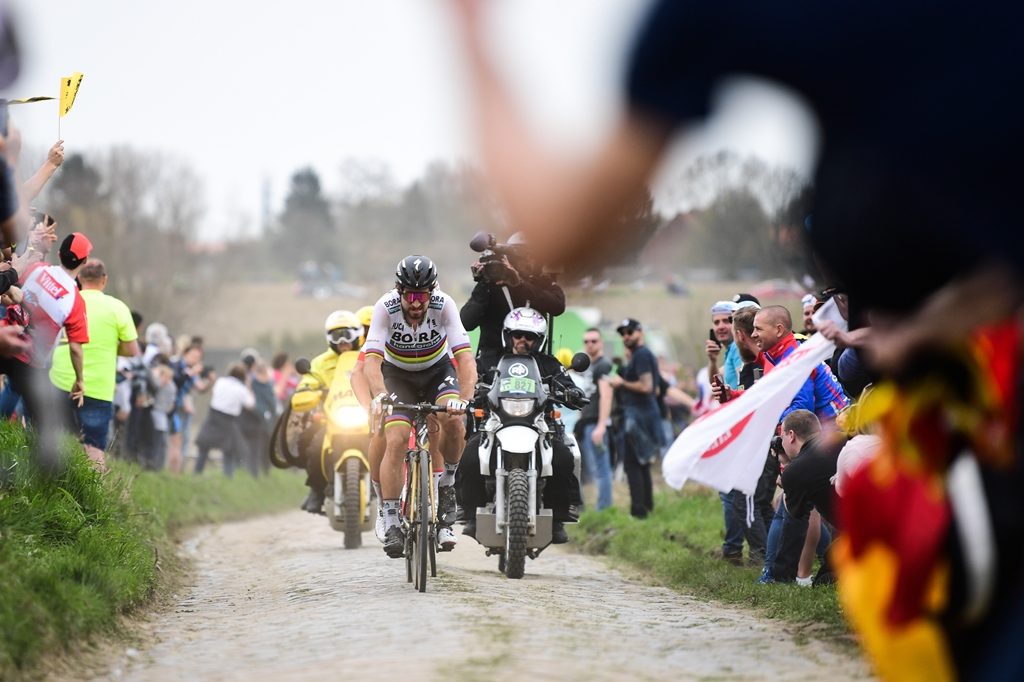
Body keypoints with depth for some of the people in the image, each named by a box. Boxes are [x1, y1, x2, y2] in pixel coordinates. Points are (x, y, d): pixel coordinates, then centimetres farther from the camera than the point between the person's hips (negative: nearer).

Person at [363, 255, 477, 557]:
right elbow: (372, 359, -34)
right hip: (398, 374, 0)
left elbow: (464, 357, -32)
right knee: (397, 439, -20)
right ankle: (391, 525, -13)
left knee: (453, 420, -29)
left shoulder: (444, 305, -27)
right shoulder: (385, 307, -28)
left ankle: (446, 484, -1)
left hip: (437, 370, 0)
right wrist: (379, 395, -54)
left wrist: (465, 397, -49)